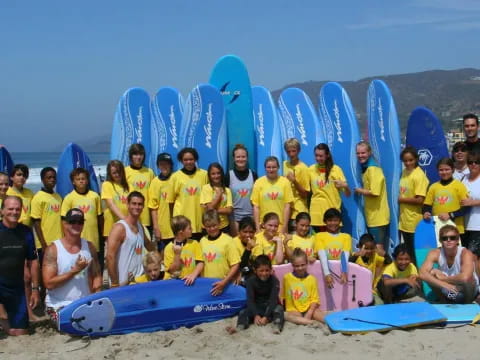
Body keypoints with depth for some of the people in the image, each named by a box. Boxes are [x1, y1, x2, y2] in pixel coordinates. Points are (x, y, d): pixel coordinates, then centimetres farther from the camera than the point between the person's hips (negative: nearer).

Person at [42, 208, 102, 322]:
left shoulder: (89, 247, 6)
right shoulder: (53, 249, -7)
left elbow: (96, 276, 8)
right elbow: (49, 283, -14)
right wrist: (74, 270, -17)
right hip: (59, 306, -4)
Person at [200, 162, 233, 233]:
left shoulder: (227, 190, 4)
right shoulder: (206, 188, -5)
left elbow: (229, 210, -4)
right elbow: (210, 207, -12)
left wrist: (214, 210, -15)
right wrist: (219, 193, -9)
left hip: (224, 226, 3)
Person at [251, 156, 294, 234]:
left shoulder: (285, 182, 1)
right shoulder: (258, 182, 1)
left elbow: (287, 206, 1)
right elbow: (256, 206, 1)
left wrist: (285, 227, -3)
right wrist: (257, 227, -3)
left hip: (281, 226, 0)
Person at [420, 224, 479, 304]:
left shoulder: (465, 253, -28)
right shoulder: (435, 253, -18)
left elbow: (465, 278, -46)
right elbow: (422, 274, -31)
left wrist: (443, 278, -31)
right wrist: (443, 284, -41)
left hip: (468, 292, -3)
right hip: (447, 293, 3)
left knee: (468, 278, -34)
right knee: (432, 273, -22)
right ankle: (444, 303, 2)